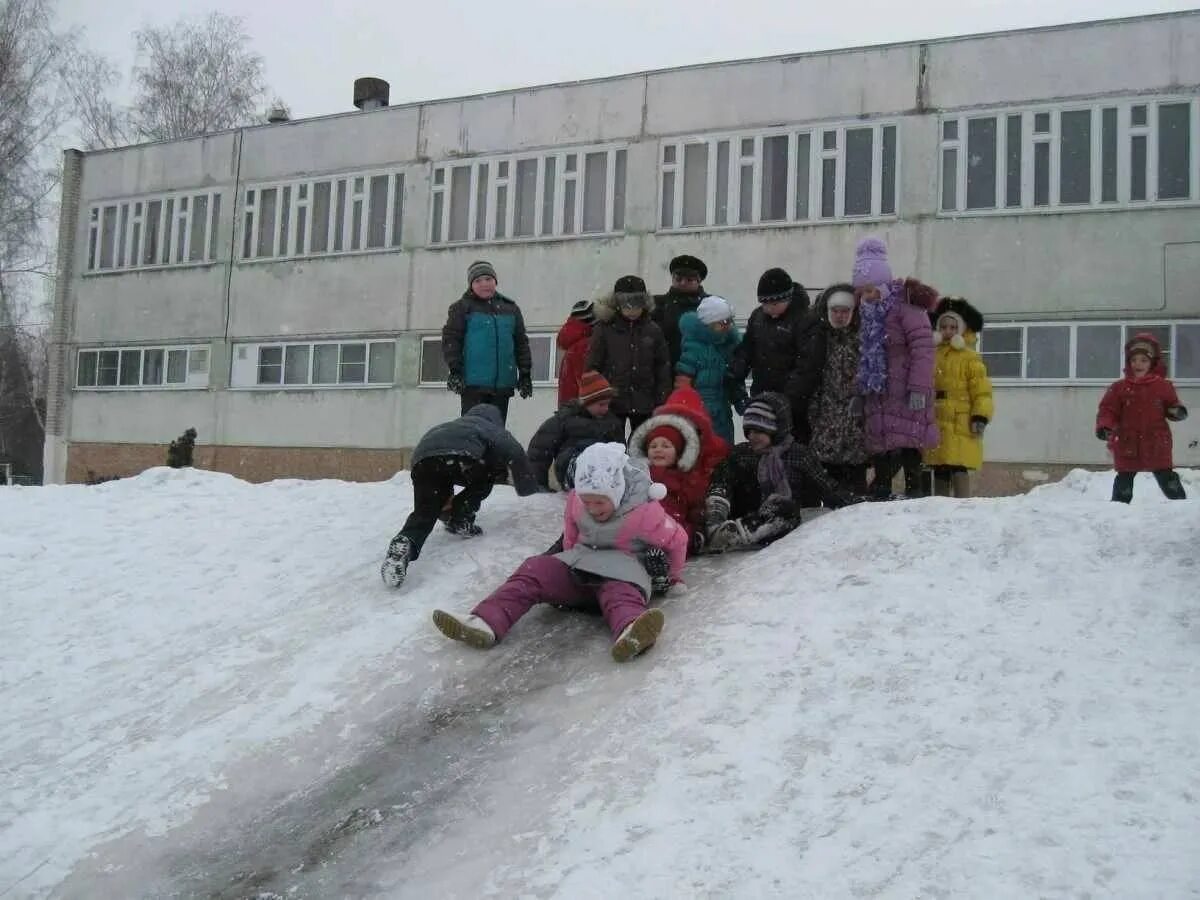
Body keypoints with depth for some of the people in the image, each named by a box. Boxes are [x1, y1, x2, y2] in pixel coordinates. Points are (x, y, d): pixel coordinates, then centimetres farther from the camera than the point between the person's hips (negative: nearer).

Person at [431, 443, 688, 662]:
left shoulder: (645, 512, -19)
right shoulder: (577, 500, -3)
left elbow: (677, 540, -6)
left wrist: (670, 576, 6)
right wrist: (571, 558, 22)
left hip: (624, 569, -5)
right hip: (582, 564, 5)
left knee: (621, 592, -42)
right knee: (534, 570, -20)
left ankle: (629, 633, -79)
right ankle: (485, 623, -39)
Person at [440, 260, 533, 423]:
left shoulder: (510, 308, 15)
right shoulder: (462, 307, 3)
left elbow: (521, 342, 17)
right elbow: (450, 339, -3)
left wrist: (525, 373, 11)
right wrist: (454, 370, -12)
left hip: (503, 384, 4)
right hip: (473, 383, -4)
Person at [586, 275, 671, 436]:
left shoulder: (653, 331, 4)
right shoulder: (605, 329, -2)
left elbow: (663, 367, 7)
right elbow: (593, 366, -1)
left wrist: (662, 403, 2)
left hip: (644, 404, 2)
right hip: (612, 402, -2)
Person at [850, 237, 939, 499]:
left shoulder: (906, 306, -11)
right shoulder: (867, 312, 15)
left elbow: (923, 348, -17)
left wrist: (919, 388, -21)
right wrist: (860, 390, 17)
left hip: (905, 395, -8)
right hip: (877, 394, 8)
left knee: (906, 447, -10)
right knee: (879, 448, 9)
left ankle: (914, 492, -5)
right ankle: (880, 497, 16)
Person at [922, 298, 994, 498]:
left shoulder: (970, 358, -1)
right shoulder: (932, 356, 12)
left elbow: (982, 391, -5)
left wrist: (981, 416, -14)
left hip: (960, 424, -5)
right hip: (935, 424, 5)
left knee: (959, 471, -10)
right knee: (940, 472, 10)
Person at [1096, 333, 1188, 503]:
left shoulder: (1163, 386, 3)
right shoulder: (1119, 388, 0)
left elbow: (1171, 406, 11)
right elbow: (1108, 410, -3)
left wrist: (1178, 411, -13)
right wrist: (1104, 426, -21)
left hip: (1157, 444, 0)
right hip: (1127, 445, 0)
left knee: (1167, 479, 7)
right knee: (1124, 481, 7)